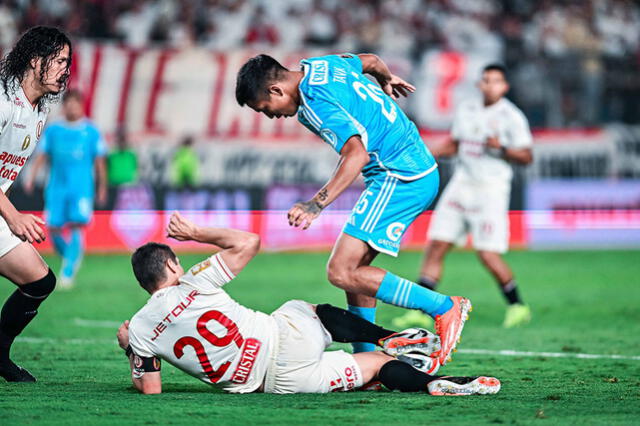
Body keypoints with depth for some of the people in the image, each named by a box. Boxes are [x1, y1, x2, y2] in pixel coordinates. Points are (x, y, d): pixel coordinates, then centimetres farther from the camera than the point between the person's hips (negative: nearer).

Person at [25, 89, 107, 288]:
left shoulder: (91, 131, 4)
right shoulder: (52, 130, 8)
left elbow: (99, 161, 8)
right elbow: (42, 156, 7)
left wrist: (102, 188, 9)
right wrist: (31, 178, -4)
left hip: (82, 188, -2)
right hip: (57, 187, 2)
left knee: (76, 226, -15)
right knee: (54, 229, -1)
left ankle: (68, 272, -15)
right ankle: (72, 257, 26)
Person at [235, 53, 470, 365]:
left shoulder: (315, 104, -18)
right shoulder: (320, 66, 11)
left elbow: (357, 154, -30)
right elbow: (369, 61, 31)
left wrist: (317, 204, -37)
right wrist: (386, 80, 53)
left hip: (400, 179, -11)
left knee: (342, 272, -14)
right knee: (354, 268, 12)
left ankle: (444, 308, -8)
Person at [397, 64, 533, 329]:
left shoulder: (511, 116, -5)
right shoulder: (466, 110, 12)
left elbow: (526, 157, -5)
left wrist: (501, 148, -21)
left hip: (491, 190, -6)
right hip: (461, 185, 6)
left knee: (488, 254, -12)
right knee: (436, 246, -2)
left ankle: (517, 307, 8)